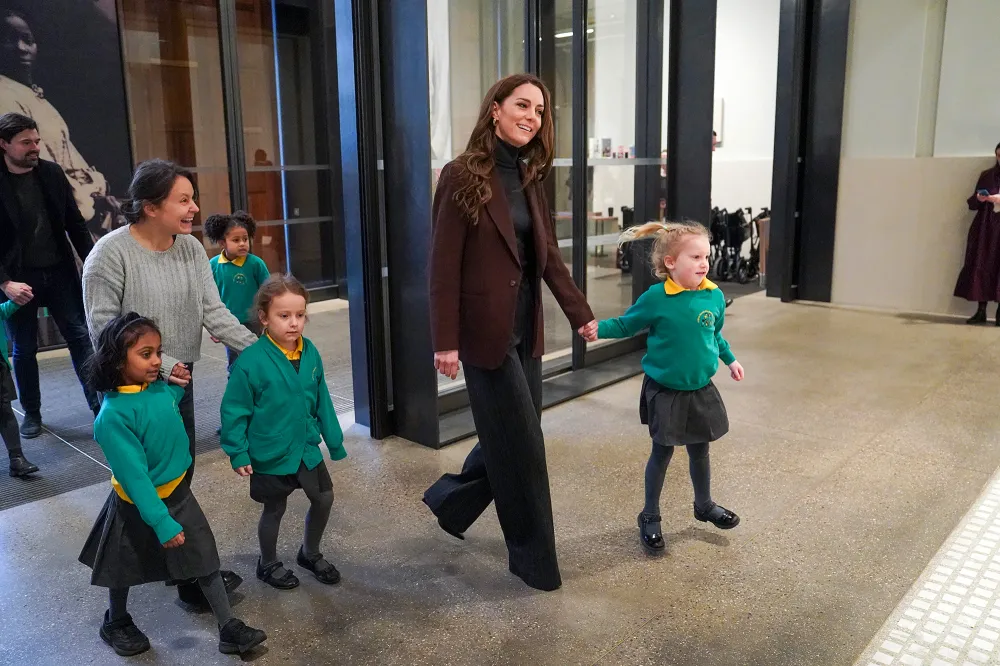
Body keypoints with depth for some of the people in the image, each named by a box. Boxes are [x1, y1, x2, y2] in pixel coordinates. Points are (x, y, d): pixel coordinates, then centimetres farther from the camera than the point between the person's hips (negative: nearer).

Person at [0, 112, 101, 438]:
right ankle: (31, 412, 26)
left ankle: (99, 405, 7)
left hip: (60, 273, 2)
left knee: (80, 337, 1)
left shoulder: (51, 173, 1)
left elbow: (75, 222, 6)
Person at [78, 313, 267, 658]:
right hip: (138, 505, -5)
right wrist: (161, 522, -29)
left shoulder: (160, 389, -11)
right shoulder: (113, 415, -30)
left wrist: (176, 386, -2)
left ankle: (230, 631, 20)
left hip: (178, 493, 6)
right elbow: (134, 476, -30)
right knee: (126, 570, 20)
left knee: (206, 561, 9)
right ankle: (115, 623, 47)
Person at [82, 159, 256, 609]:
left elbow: (214, 312, -5)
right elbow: (102, 324, -17)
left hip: (179, 378, 7)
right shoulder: (112, 253, -18)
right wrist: (158, 363, -23)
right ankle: (189, 577, 13)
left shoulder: (191, 249, -1)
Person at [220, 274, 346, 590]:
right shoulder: (251, 360, -22)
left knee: (324, 497, 13)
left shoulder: (310, 352, -7)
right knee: (274, 509, 14)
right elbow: (234, 410, -15)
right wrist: (238, 453, -13)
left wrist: (334, 439, 8)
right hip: (270, 453, -4)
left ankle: (310, 553, 40)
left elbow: (321, 401, 3)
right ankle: (268, 564, 40)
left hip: (306, 446, 5)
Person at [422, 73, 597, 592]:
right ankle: (533, 558, 19)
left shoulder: (529, 178, 10)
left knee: (510, 437, 16)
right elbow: (444, 266, -14)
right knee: (521, 445, 1)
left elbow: (549, 256, 13)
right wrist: (445, 341, -16)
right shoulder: (463, 175, -12)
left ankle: (450, 499, 41)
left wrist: (580, 313, 9)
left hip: (525, 330, 8)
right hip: (486, 331, -7)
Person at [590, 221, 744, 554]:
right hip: (664, 391, -4)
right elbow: (626, 324, -7)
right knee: (662, 452, 7)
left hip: (701, 389, 4)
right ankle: (650, 517, 24)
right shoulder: (656, 298, -18)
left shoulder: (715, 296, -4)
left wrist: (730, 359, 22)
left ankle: (704, 505, 42)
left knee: (699, 450, 18)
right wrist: (598, 329, -22)